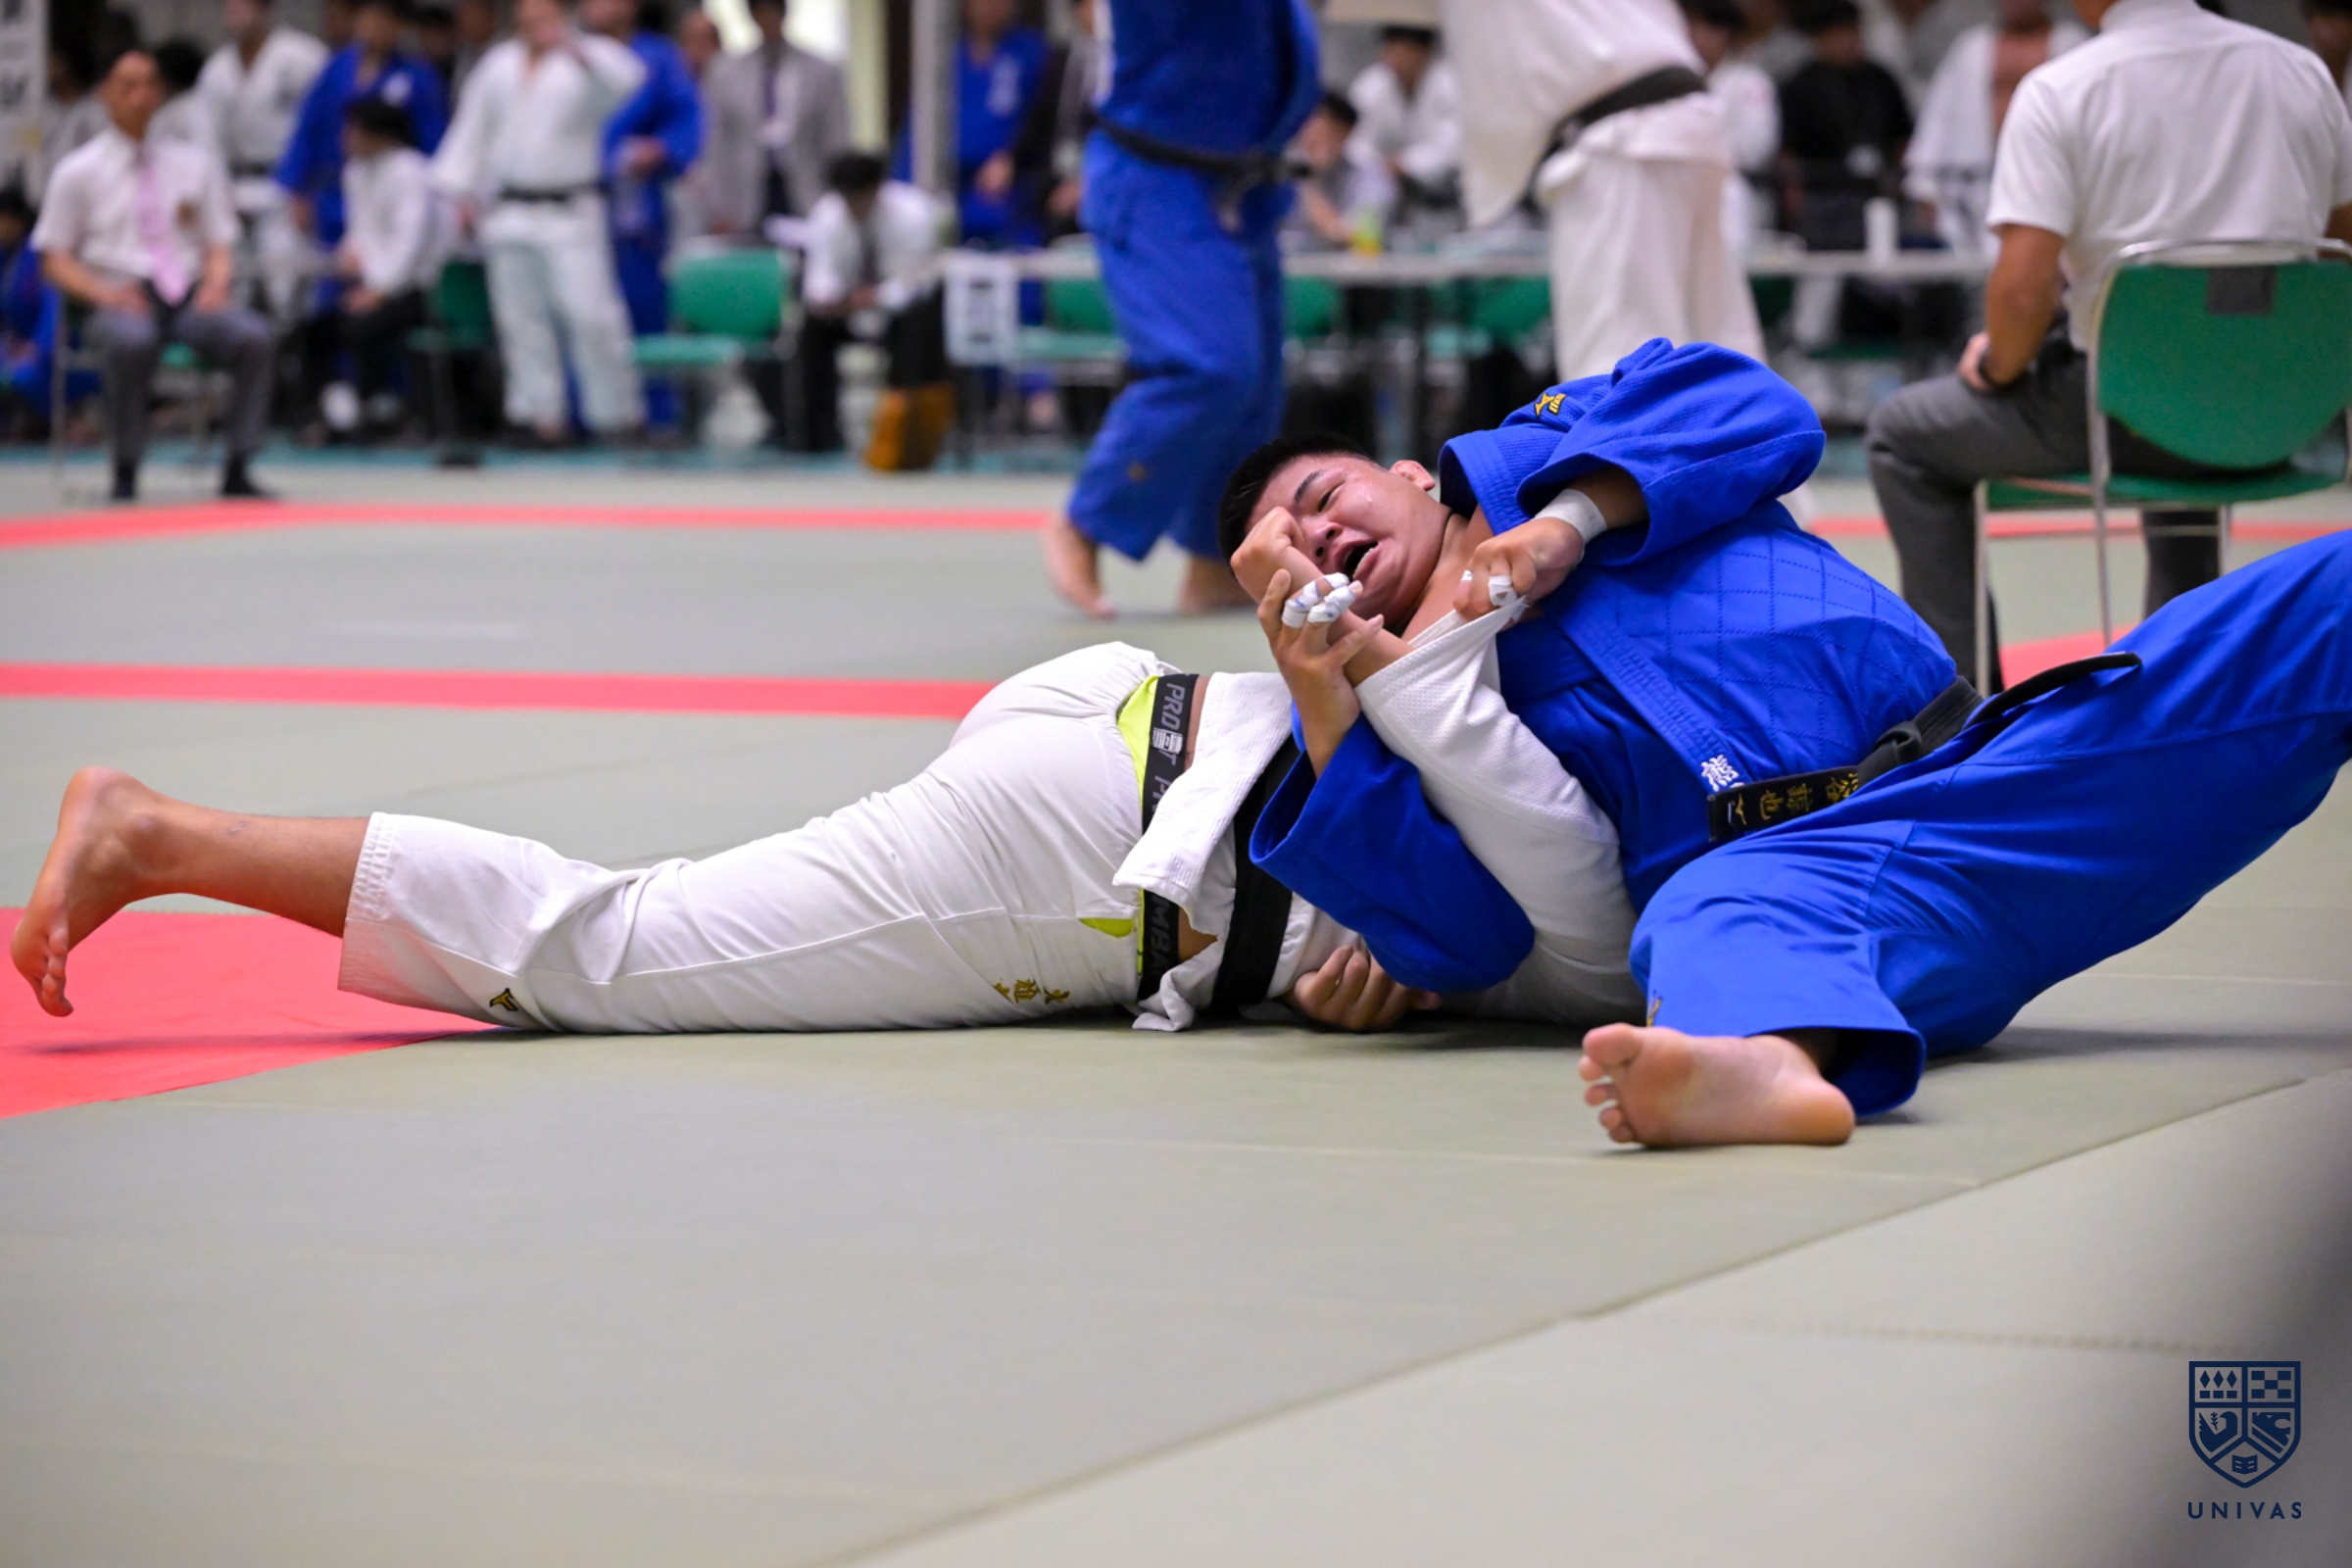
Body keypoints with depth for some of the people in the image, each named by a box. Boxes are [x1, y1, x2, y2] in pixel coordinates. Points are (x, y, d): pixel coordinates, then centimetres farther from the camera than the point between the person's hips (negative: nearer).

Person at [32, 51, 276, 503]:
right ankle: (125, 474, -28)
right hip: (120, 301, -3)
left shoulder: (195, 164, 18)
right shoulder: (79, 172, 8)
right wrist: (104, 293, -13)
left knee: (252, 335, -30)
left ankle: (237, 469, -25)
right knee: (131, 342, -40)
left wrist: (216, 285, -7)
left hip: (189, 297, 3)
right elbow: (55, 261, 6)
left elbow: (220, 244, 17)